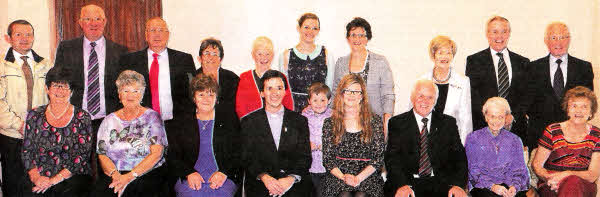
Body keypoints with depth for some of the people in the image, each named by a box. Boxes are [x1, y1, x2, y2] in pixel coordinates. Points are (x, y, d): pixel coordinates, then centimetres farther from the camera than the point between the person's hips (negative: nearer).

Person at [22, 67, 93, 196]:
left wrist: (55, 179, -11)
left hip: (73, 177, -1)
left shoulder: (82, 117, 4)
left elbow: (82, 154, -3)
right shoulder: (34, 116, 12)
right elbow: (26, 151, 9)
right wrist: (36, 177, -8)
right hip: (39, 179, 1)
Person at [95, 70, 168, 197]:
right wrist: (116, 175, -13)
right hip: (114, 178, 2)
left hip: (148, 177, -1)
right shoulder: (110, 120, 13)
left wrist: (130, 176, -13)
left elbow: (157, 153, -4)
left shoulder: (152, 117, 5)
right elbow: (102, 155, 6)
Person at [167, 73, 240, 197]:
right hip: (189, 179, 1)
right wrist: (189, 173, -10)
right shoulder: (181, 124, 14)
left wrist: (224, 173, -10)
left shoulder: (229, 118, 11)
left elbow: (239, 154, 5)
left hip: (223, 178, 0)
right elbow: (173, 158, 8)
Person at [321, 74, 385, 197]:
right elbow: (327, 158, 6)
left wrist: (359, 178, -11)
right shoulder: (330, 123, 9)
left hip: (367, 176, 0)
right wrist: (343, 177, -12)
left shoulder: (375, 121, 8)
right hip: (338, 176, 0)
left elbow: (379, 157, 3)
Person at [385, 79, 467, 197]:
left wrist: (458, 184, -13)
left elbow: (459, 157, 6)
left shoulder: (449, 123, 14)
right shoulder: (397, 123, 8)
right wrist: (402, 185, -21)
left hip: (440, 183, 2)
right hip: (409, 182, -2)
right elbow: (392, 157, -3)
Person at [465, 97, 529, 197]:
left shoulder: (514, 140, 16)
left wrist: (515, 186, -12)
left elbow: (519, 170, 10)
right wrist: (492, 186, -16)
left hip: (508, 185, 3)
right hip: (482, 186, -3)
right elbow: (473, 171, 0)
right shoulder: (473, 138, 8)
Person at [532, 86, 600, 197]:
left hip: (583, 187, 1)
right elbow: (536, 164, 3)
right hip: (550, 187, -1)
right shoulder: (552, 131, 0)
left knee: (573, 182, -35)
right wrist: (548, 178, -19)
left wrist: (567, 174, -18)